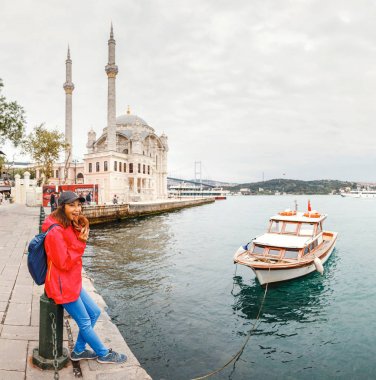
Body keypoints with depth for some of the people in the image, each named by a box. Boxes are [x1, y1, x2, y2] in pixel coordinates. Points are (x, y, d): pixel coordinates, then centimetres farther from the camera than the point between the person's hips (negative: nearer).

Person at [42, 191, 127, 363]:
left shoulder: (69, 226, 5)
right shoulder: (55, 232, -24)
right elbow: (64, 263, -22)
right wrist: (79, 242, -23)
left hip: (73, 282, 9)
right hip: (62, 286, -9)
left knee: (94, 313, 17)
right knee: (85, 322, 7)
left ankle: (79, 351, 34)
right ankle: (103, 354, 26)